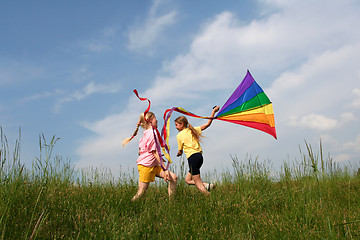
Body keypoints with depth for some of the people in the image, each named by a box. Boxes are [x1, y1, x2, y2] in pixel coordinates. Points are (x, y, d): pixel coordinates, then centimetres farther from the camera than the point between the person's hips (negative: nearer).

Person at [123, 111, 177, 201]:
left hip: (153, 166, 10)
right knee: (141, 192, -7)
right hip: (146, 165, -10)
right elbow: (155, 153, -18)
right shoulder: (152, 133, -13)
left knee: (173, 177, 0)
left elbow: (140, 152, 20)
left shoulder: (146, 133, 16)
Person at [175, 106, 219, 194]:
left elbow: (180, 151, 5)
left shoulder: (179, 135, -1)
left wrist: (178, 154, 30)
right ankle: (207, 185, 0)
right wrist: (213, 111, 18)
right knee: (187, 180, 16)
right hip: (200, 156, 8)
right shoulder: (193, 130, 13)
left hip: (192, 157, -7)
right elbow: (208, 124, 11)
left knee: (198, 184, -3)